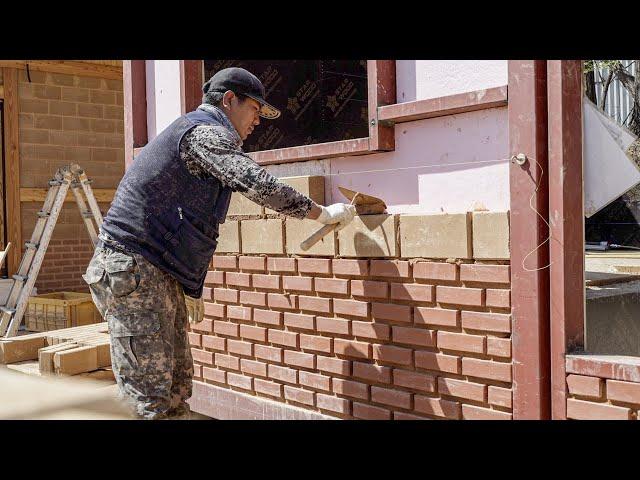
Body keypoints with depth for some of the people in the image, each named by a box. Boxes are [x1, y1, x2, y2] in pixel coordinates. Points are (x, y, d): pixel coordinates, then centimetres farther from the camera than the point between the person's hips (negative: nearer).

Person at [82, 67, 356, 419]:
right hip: (132, 269, -11)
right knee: (151, 394, -10)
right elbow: (257, 184, -22)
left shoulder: (199, 133, 24)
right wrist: (323, 213, -11)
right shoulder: (205, 132, -9)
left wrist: (191, 289, 26)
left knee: (177, 382, 11)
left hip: (160, 275, 11)